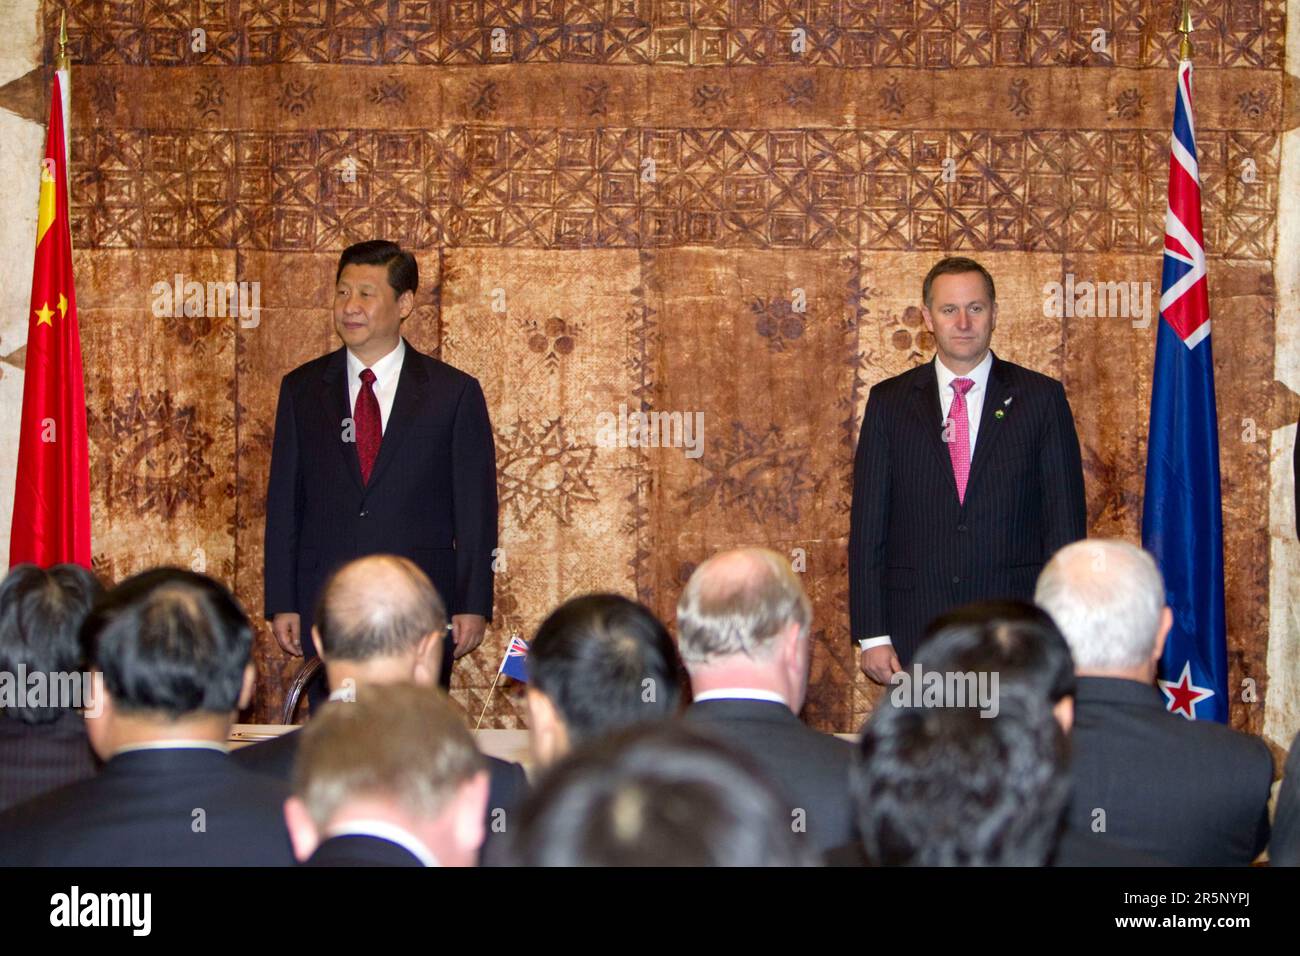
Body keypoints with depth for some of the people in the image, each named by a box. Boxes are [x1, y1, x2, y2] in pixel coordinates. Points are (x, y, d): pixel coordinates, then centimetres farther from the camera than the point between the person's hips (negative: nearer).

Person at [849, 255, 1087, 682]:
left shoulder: (1041, 397, 5)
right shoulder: (890, 402, 7)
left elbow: (1066, 518, 3)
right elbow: (867, 523, 5)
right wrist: (871, 634, -2)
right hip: (914, 627, 1)